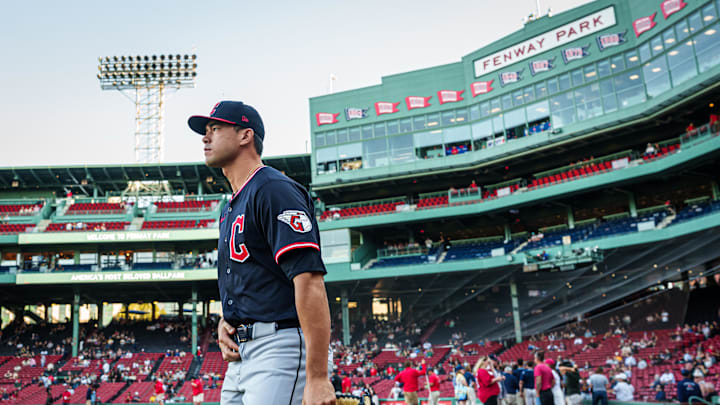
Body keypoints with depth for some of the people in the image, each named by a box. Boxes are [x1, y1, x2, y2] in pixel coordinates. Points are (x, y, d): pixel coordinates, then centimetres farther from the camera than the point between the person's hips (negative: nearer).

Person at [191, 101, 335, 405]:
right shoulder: (230, 208, 20)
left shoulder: (274, 189, -11)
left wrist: (318, 378, -26)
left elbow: (309, 280, -21)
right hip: (240, 356, 10)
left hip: (280, 348, -10)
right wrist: (225, 321, 8)